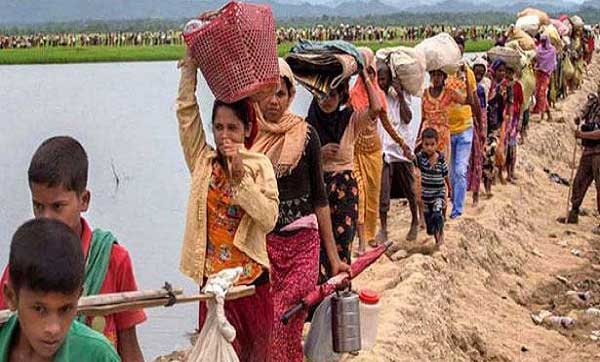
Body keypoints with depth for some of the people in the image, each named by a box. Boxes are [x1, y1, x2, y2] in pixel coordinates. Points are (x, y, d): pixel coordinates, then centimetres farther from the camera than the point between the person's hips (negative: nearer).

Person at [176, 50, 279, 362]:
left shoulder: (260, 165, -3)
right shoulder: (203, 161, 2)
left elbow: (269, 219, -15)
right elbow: (186, 109, -4)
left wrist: (240, 174, -20)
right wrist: (191, 61, -6)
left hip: (251, 279, -1)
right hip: (213, 280, 1)